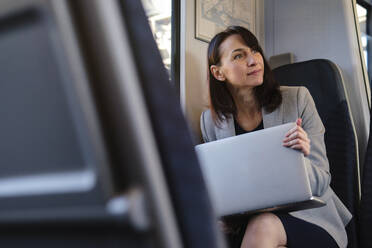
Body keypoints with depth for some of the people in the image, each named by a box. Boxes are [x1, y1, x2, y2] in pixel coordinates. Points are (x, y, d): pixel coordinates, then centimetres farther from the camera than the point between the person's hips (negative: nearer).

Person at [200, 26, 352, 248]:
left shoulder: (298, 99, -4)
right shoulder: (211, 121, 1)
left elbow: (320, 183, -4)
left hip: (309, 217, -1)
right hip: (246, 220, 1)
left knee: (262, 227, -33)